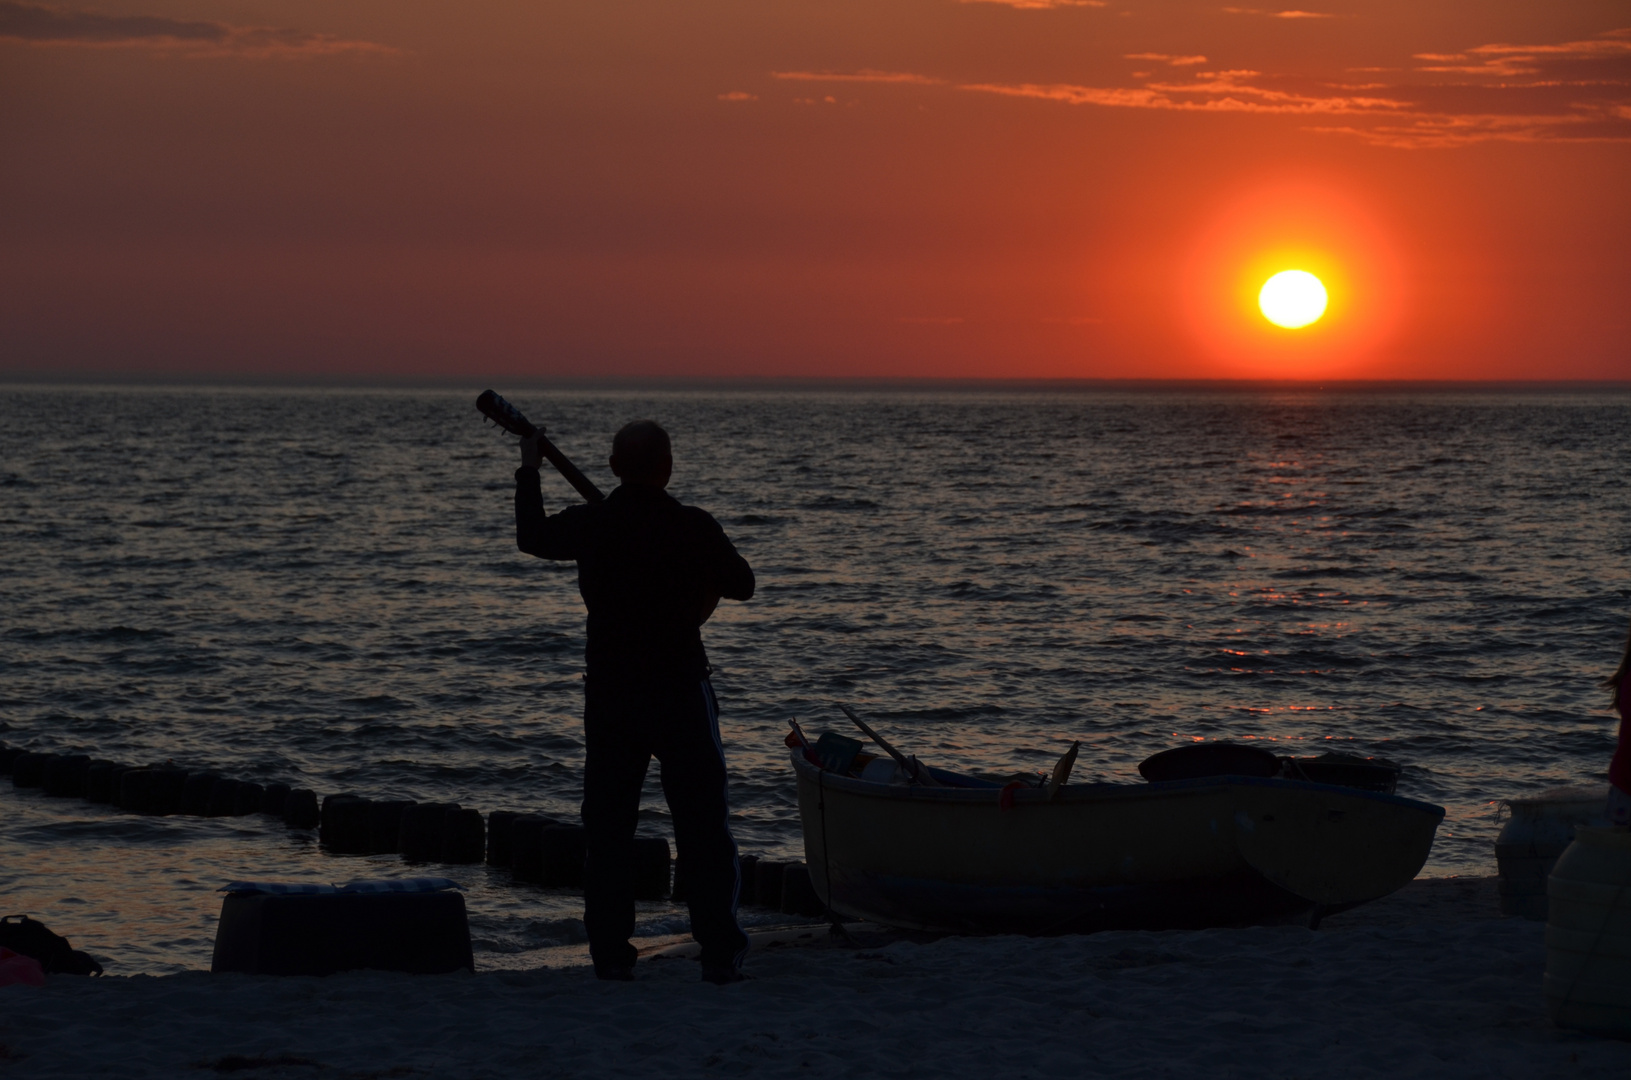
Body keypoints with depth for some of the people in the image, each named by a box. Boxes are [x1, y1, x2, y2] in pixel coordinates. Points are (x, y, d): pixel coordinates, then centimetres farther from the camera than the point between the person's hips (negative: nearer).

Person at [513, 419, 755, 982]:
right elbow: (742, 585, 4)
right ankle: (720, 951, 1)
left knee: (608, 826, 10)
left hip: (609, 691, 2)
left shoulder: (589, 525, -3)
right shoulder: (694, 527, -10)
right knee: (702, 825, 3)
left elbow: (532, 538, 18)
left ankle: (610, 951, 8)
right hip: (681, 688, -2)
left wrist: (529, 471, 32)